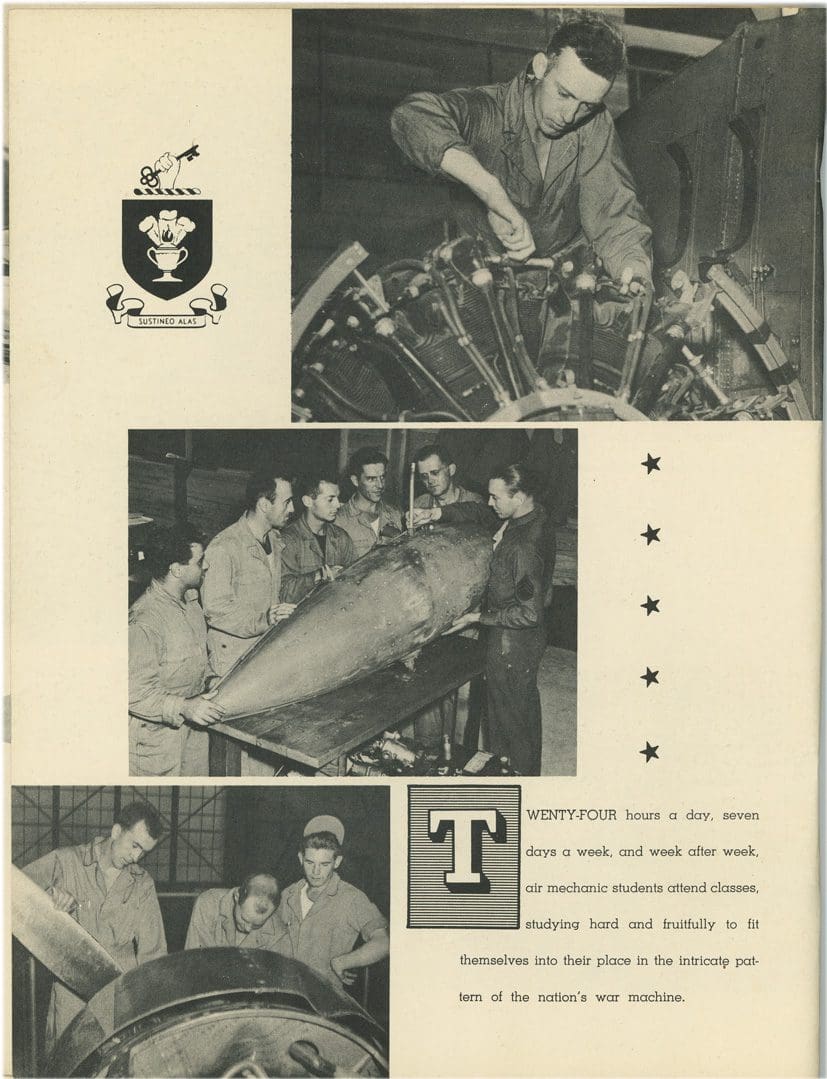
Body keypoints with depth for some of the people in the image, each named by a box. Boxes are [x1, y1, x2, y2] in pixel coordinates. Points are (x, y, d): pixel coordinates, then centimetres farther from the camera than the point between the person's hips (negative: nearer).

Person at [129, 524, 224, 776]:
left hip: (194, 727, 8)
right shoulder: (144, 621, -27)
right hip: (156, 734, -8)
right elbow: (134, 693, -26)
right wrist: (183, 707, -32)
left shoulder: (190, 600, 3)